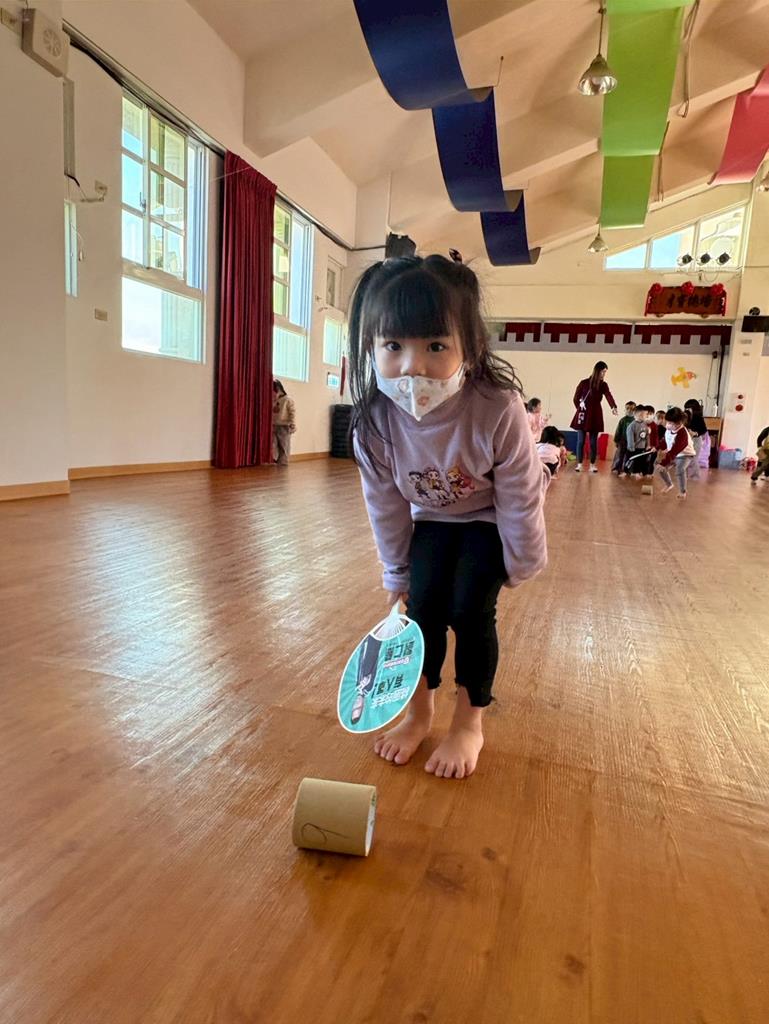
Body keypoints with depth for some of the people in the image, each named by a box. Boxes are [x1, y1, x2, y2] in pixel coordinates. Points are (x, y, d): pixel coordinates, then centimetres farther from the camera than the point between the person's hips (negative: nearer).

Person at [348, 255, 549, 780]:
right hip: (432, 517, 3)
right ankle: (420, 711, 21)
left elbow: (519, 501, -23)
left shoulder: (499, 410, -39)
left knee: (469, 610, -8)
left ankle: (470, 723, 15)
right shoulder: (375, 420, -28)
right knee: (423, 606, -2)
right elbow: (387, 506, -12)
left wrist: (520, 563, -9)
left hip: (492, 517, -3)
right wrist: (398, 575, -1)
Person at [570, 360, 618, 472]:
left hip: (596, 415, 2)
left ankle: (592, 464, 11)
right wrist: (580, 409, 6)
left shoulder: (603, 385, 1)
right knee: (581, 440, -1)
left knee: (593, 441, 4)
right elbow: (576, 399, 4)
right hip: (583, 414, -2)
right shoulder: (584, 383, -4)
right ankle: (579, 464, 7)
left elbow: (609, 396, -18)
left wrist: (613, 407, -35)